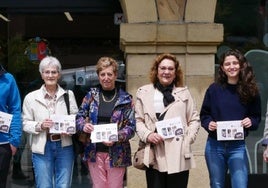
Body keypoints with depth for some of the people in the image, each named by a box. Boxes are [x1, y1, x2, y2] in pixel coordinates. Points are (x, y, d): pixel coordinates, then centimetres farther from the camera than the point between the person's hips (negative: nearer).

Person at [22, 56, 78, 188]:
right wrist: (40, 126, -15)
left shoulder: (68, 94, 6)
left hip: (64, 146, 1)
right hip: (42, 148, -1)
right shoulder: (31, 97, 1)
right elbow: (25, 124, 3)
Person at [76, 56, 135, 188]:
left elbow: (131, 126, -4)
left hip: (116, 153, -1)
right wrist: (84, 125, -15)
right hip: (94, 152, 2)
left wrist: (116, 137, -21)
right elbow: (79, 117, 8)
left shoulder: (125, 99, -1)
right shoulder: (91, 95, 5)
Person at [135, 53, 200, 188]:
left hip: (179, 155, 1)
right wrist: (147, 135, -9)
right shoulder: (144, 92, 11)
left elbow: (195, 119, 12)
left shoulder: (184, 92, 13)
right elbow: (138, 120, 9)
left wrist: (188, 139, -3)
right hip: (154, 156, 0)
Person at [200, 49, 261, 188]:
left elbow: (257, 117, 8)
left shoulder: (250, 90, 0)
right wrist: (209, 124, -14)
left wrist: (251, 122, -14)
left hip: (238, 147, -1)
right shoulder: (214, 89, 0)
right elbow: (204, 115, 6)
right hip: (215, 146, 1)